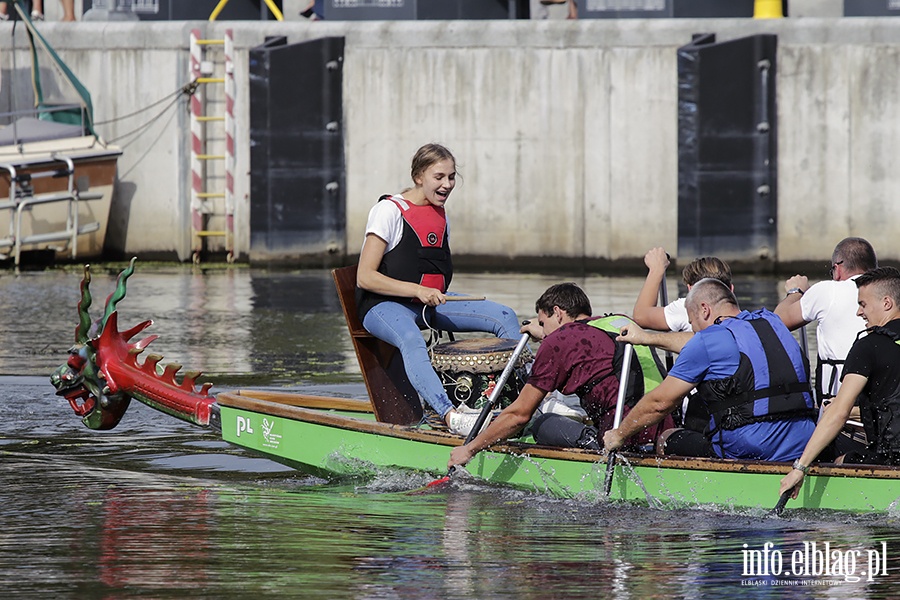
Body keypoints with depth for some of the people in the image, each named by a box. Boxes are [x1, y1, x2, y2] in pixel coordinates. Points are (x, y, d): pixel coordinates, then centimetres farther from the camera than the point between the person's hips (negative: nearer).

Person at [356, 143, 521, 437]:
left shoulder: (440, 215, 13)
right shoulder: (389, 211, -10)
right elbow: (364, 278, -16)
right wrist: (418, 291, -24)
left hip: (430, 303, 8)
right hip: (385, 306, -8)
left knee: (505, 317, -8)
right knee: (411, 340, -41)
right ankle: (451, 416, -61)